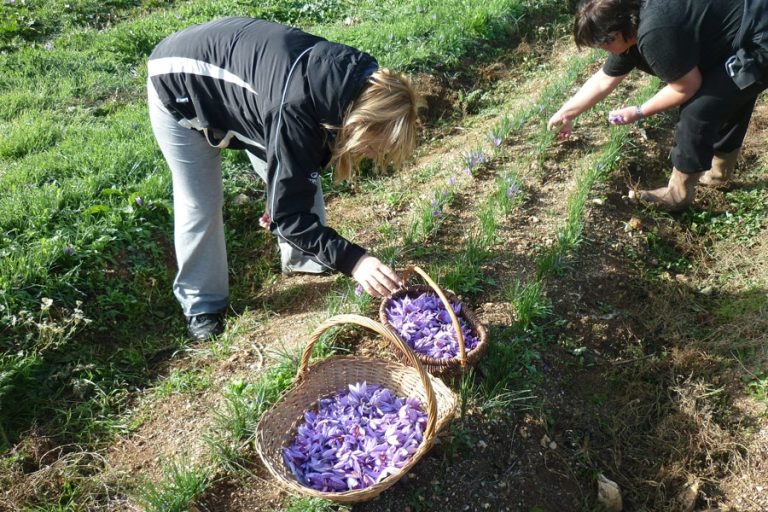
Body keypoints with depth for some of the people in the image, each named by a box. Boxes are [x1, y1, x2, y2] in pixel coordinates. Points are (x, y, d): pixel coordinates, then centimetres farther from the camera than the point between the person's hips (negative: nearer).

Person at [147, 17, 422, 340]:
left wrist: (283, 196, 12)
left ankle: (301, 258, 27)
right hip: (180, 82, -7)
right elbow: (288, 215, -36)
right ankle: (201, 304, 18)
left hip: (238, 63, 7)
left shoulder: (358, 80, -16)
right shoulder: (295, 109, -42)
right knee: (201, 204, -2)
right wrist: (353, 261, -44)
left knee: (295, 179, 4)